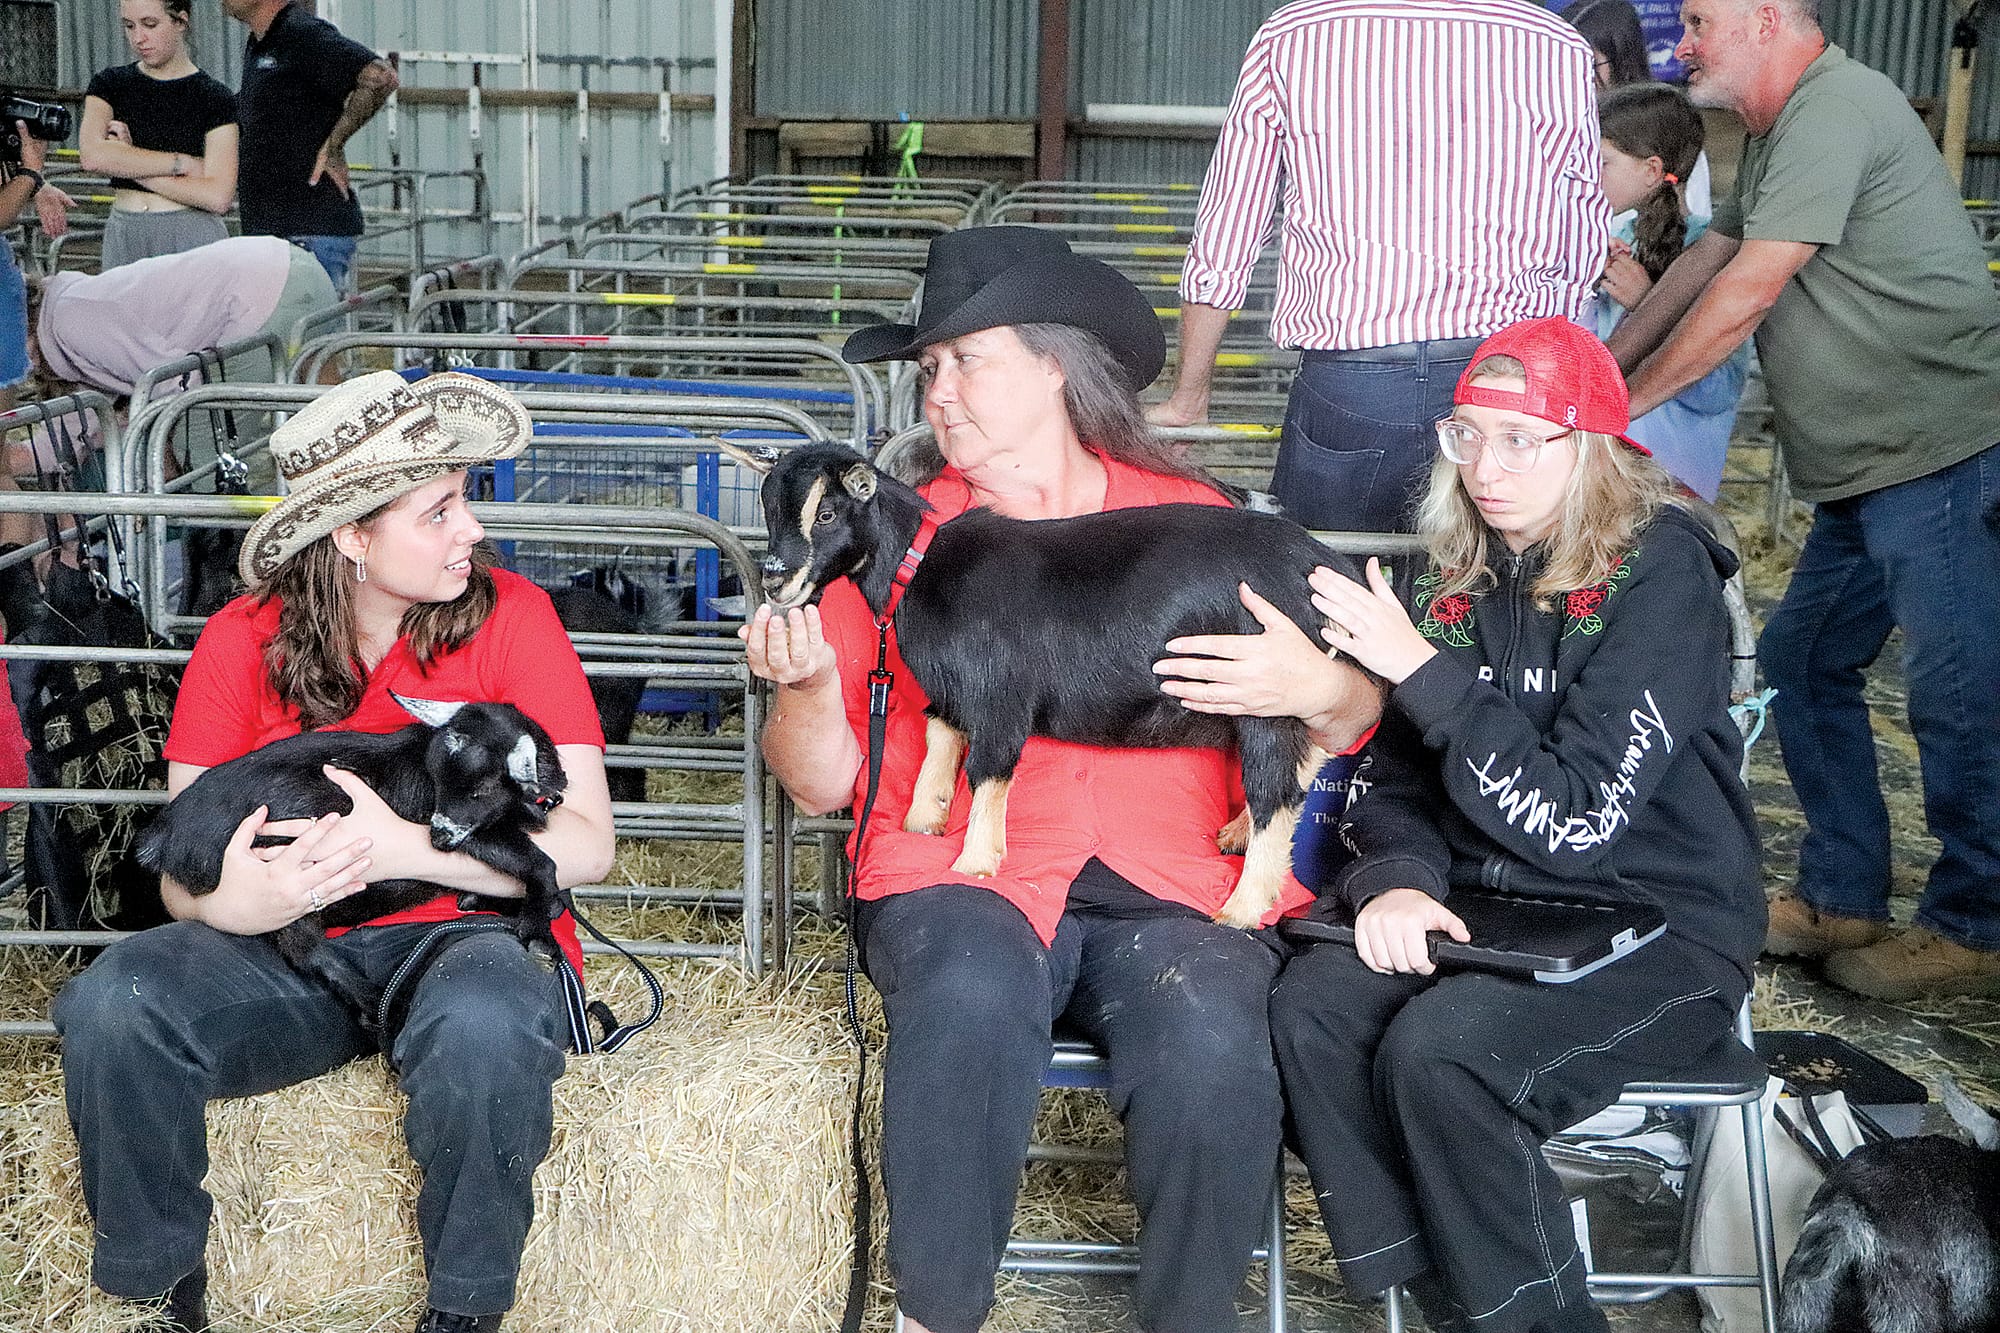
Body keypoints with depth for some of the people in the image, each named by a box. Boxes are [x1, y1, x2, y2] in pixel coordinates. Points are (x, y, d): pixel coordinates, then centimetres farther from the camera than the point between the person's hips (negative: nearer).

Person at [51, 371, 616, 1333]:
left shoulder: (510, 615, -5)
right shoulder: (245, 639, 0)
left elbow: (588, 845, -11)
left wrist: (403, 847, -26)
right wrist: (226, 901, -27)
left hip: (460, 928, -2)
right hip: (285, 948, 2)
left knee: (487, 1027, -38)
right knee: (110, 1008, -27)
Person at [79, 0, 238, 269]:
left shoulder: (216, 100, 0)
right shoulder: (110, 84, 10)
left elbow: (218, 197, -11)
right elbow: (93, 156, -9)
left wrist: (132, 166, -8)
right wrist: (183, 163, -11)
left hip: (192, 239, -3)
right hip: (124, 237, 3)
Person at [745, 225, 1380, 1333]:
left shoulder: (1193, 519, 12)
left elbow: (1356, 720, 13)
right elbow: (821, 783, 11)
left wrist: (1316, 688, -10)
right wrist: (808, 682, -9)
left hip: (1172, 887, 0)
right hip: (960, 878, 0)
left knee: (1210, 1049, -30)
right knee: (973, 999, -34)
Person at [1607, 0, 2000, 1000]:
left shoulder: (1834, 108, -14)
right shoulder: (1777, 135, 19)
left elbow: (1744, 293, -16)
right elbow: (1700, 267, 26)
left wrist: (1626, 401, -7)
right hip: (1872, 470, 11)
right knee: (1802, 666, 12)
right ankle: (1840, 900, 20)